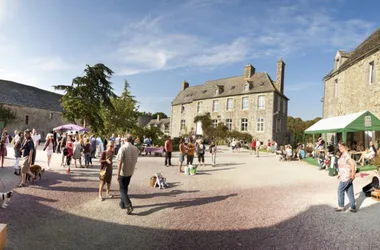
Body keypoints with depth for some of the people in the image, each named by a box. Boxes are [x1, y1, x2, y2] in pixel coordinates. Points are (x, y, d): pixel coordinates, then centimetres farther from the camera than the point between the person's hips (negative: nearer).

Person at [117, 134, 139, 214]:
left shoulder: (123, 148, -18)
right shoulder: (135, 149, -2)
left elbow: (120, 162, -20)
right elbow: (135, 160, 5)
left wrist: (118, 174, -17)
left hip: (123, 172, -5)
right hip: (130, 172, 5)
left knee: (122, 189, 4)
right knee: (125, 188, 21)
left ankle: (128, 205, -10)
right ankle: (122, 204, 31)